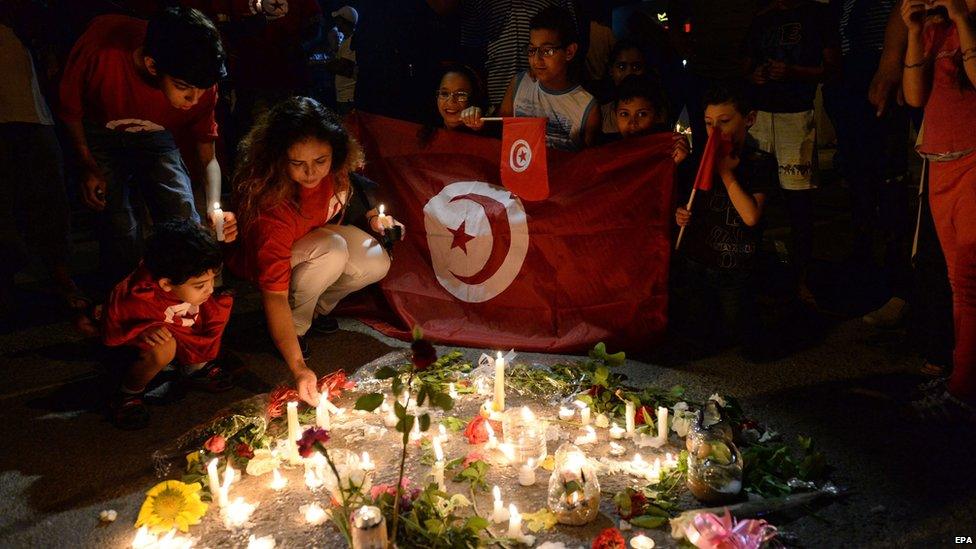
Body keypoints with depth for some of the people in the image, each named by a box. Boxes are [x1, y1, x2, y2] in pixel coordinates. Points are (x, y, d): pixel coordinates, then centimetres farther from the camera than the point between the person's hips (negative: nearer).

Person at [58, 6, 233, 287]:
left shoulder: (200, 83, -29)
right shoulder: (101, 52, -38)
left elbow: (206, 157, -17)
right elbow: (70, 105, -15)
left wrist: (214, 206, -35)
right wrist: (87, 166, -11)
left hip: (155, 134, 2)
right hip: (100, 134, -1)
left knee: (184, 219, -10)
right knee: (120, 226, -9)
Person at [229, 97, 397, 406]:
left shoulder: (333, 168, -26)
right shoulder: (270, 207, -41)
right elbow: (275, 295, -40)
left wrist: (372, 217, -13)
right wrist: (298, 367, -47)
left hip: (321, 234, 5)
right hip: (265, 261, -5)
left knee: (376, 263, -20)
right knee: (332, 251, -35)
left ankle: (318, 308, 6)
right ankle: (297, 325, -9)